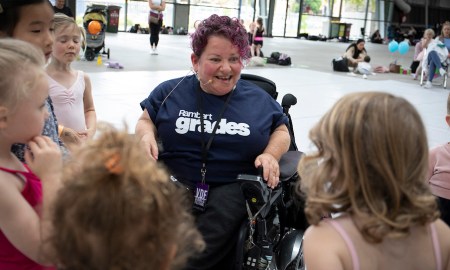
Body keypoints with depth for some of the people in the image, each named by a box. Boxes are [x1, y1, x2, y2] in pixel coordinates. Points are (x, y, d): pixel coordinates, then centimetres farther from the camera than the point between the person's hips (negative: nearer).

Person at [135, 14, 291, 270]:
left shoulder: (259, 100, 12)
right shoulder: (171, 92, 11)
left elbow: (282, 131, 20)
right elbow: (145, 121, 20)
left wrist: (270, 154, -2)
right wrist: (147, 136, -4)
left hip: (234, 185, 0)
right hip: (175, 179, 1)